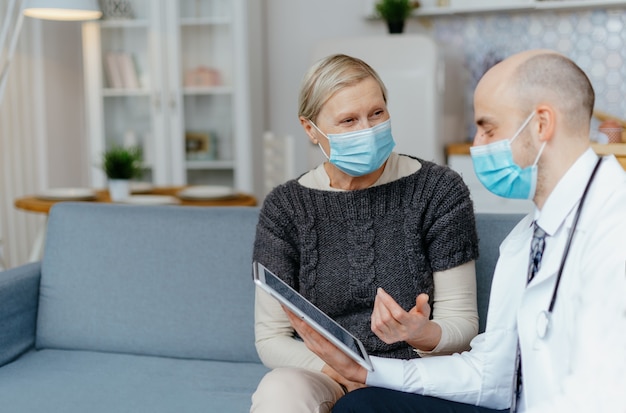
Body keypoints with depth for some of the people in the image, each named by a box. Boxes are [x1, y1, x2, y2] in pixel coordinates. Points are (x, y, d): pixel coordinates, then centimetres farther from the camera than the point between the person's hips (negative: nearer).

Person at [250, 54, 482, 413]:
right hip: (323, 378, 1)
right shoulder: (285, 206, 0)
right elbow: (271, 337, 0)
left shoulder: (439, 190, -3)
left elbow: (462, 323, -3)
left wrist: (421, 334, -27)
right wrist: (343, 373, -17)